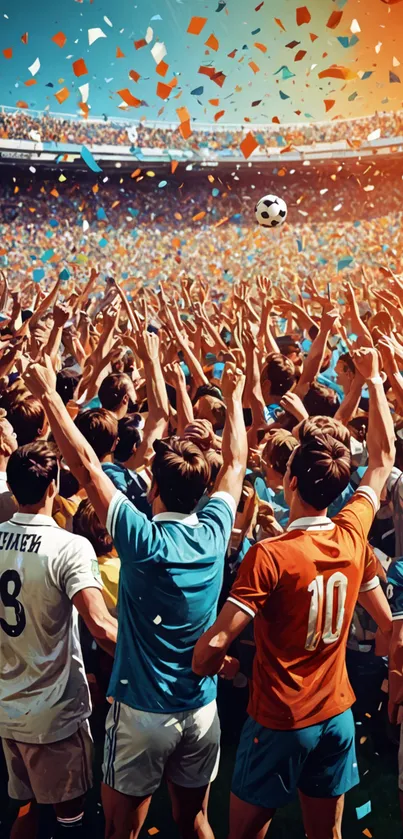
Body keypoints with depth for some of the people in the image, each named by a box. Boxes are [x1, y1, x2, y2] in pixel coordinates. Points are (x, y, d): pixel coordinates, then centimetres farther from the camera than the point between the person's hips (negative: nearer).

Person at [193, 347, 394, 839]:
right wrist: (374, 380, 12)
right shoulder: (353, 535, -9)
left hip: (278, 722, -5)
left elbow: (216, 642, -27)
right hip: (337, 714, 5)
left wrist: (203, 660, -4)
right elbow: (383, 456, 5)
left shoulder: (269, 555, -25)